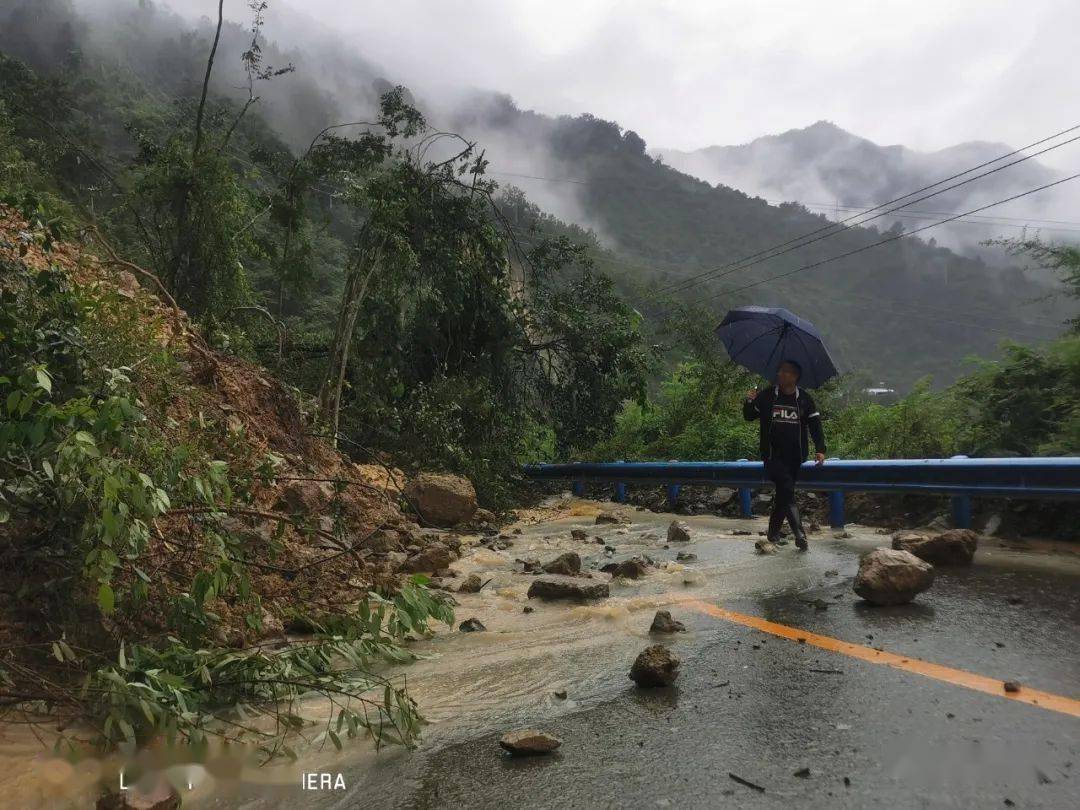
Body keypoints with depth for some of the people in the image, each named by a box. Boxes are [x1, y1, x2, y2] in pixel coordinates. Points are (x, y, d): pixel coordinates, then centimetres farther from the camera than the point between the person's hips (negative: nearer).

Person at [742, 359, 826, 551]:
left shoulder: (805, 399, 5)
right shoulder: (767, 395, 2)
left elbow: (815, 425, 4)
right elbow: (749, 417, 9)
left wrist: (820, 449, -8)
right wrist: (749, 402, -12)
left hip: (795, 456, 2)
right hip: (772, 454, -2)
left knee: (783, 493, 8)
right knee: (787, 490, -17)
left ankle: (773, 533, 22)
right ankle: (800, 535, -21)